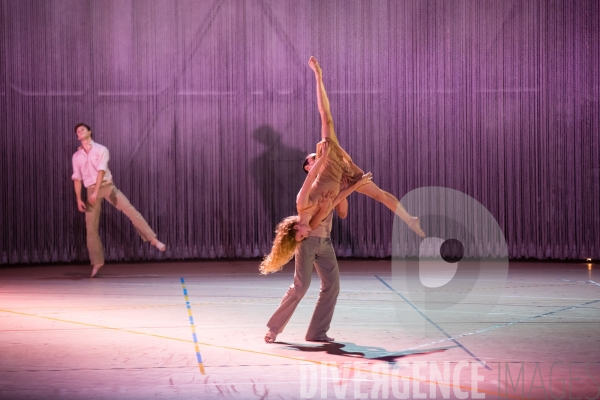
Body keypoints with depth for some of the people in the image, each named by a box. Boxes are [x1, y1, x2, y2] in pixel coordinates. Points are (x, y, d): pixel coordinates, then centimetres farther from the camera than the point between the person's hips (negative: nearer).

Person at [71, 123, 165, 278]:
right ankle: (97, 262, 6)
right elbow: (77, 178, 10)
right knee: (91, 227, -1)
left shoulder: (101, 149, 0)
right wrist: (79, 199, -1)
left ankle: (153, 239, -15)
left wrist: (96, 192, -22)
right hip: (91, 190, 3)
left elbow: (101, 171, -11)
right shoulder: (76, 156, 12)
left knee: (130, 210, -17)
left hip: (107, 186, -3)